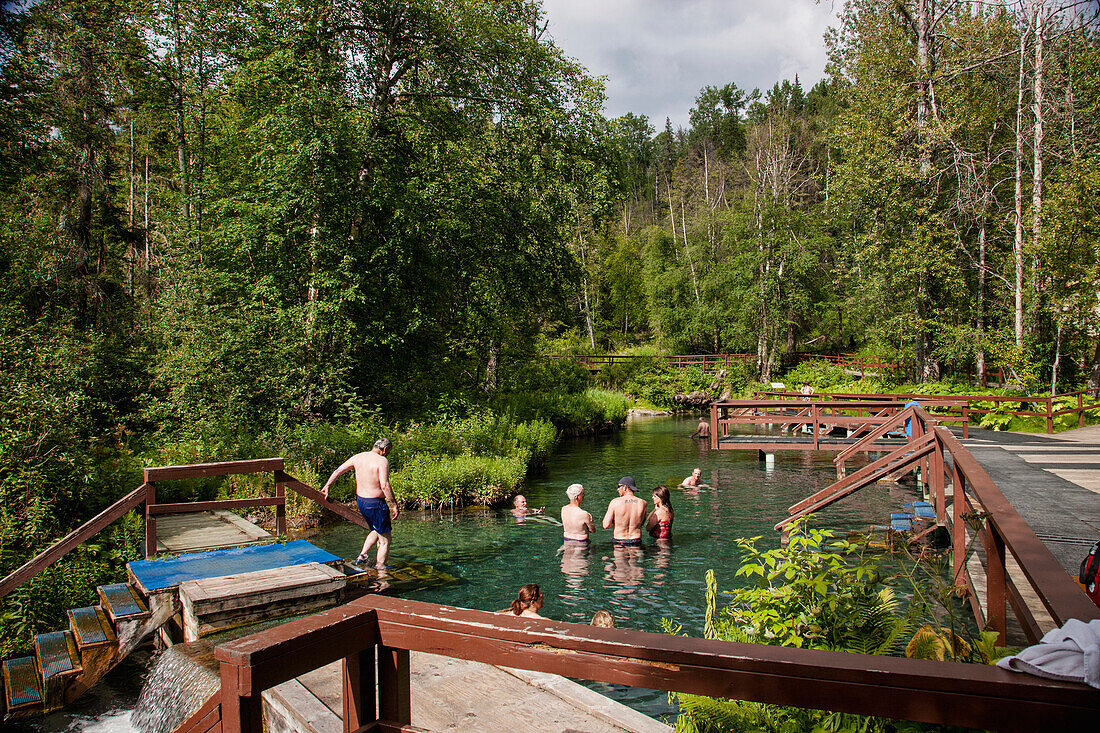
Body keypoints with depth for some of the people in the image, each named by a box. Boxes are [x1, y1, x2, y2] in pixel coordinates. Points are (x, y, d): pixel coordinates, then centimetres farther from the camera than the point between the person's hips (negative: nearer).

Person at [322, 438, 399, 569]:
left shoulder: (358, 457, 5)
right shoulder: (382, 461, -17)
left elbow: (338, 471, 14)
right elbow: (384, 485, -25)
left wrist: (327, 486, 26)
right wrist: (394, 505, -18)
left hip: (360, 501, 8)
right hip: (375, 504, -8)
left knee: (376, 531, 29)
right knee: (385, 539, 4)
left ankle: (362, 556, 21)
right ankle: (380, 568, 4)